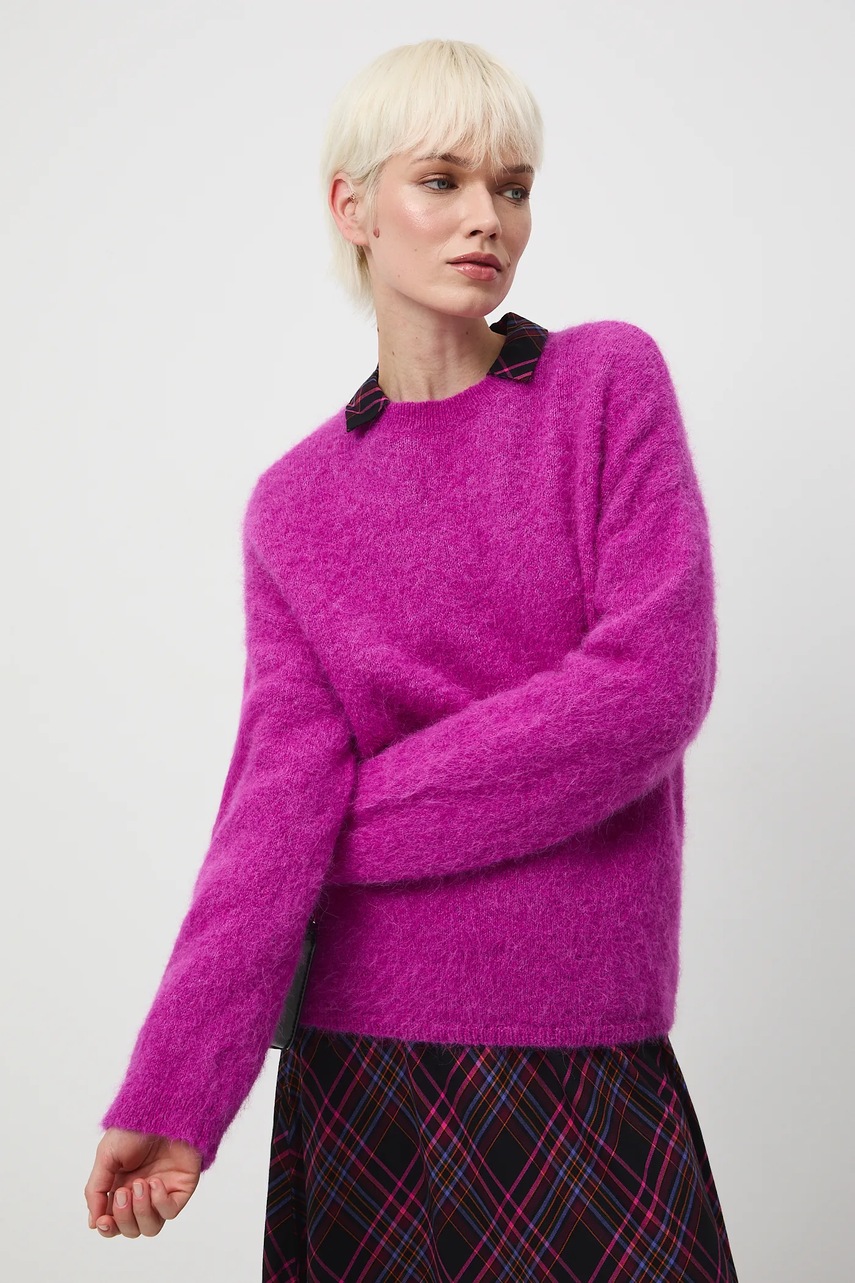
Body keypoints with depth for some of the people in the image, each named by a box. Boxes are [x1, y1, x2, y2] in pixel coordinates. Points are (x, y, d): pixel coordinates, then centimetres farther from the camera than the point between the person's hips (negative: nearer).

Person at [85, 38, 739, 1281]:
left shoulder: (612, 383, -1)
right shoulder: (297, 503, 2)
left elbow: (655, 688, -12)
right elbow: (279, 787, -8)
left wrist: (356, 815, -8)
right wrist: (170, 1093, -19)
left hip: (591, 1048, -1)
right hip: (367, 1044, 1)